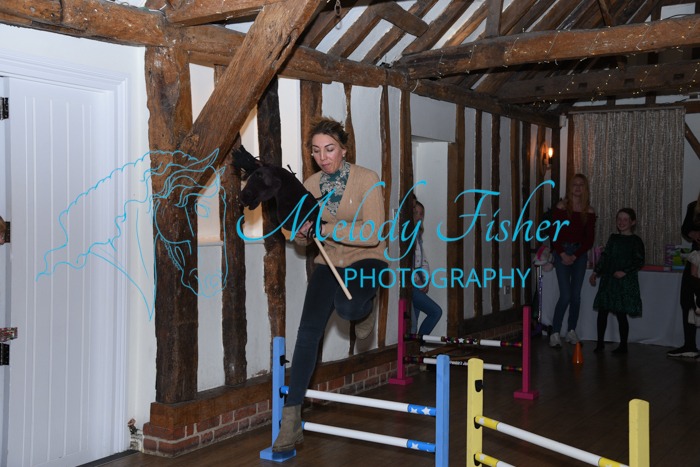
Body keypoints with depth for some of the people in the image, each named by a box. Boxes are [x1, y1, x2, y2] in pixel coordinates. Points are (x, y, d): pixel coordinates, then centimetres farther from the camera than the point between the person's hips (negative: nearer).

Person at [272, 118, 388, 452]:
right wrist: (301, 231, -18)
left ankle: (364, 308, 7)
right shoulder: (311, 184, -1)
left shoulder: (366, 180, -15)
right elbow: (302, 236, 7)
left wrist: (326, 228, -30)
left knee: (347, 307, -35)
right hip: (329, 262, 4)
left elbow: (372, 234, -23)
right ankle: (291, 420, -7)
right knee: (308, 332, -12)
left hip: (366, 260, -4)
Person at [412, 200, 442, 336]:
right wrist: (417, 280, -12)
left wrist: (426, 281, 5)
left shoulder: (418, 236, 19)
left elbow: (424, 260, 18)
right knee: (436, 312, -12)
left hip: (417, 285, 8)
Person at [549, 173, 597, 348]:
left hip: (580, 253, 3)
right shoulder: (561, 207, -2)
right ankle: (555, 333, -3)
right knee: (565, 295, -10)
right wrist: (562, 254, -11)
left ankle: (571, 331, 17)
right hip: (562, 252, -3)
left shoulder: (589, 212, 5)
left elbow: (589, 238, 4)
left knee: (576, 295, 5)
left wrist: (575, 256, -6)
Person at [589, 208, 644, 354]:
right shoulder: (613, 238, 13)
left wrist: (625, 271, -18)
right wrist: (595, 272, 9)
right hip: (608, 280, 5)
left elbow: (639, 261, -8)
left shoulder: (636, 241, -3)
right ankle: (600, 342, 15)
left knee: (621, 314, -2)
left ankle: (623, 346, 10)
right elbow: (605, 256, 16)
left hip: (625, 282, -5)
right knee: (602, 311, 4)